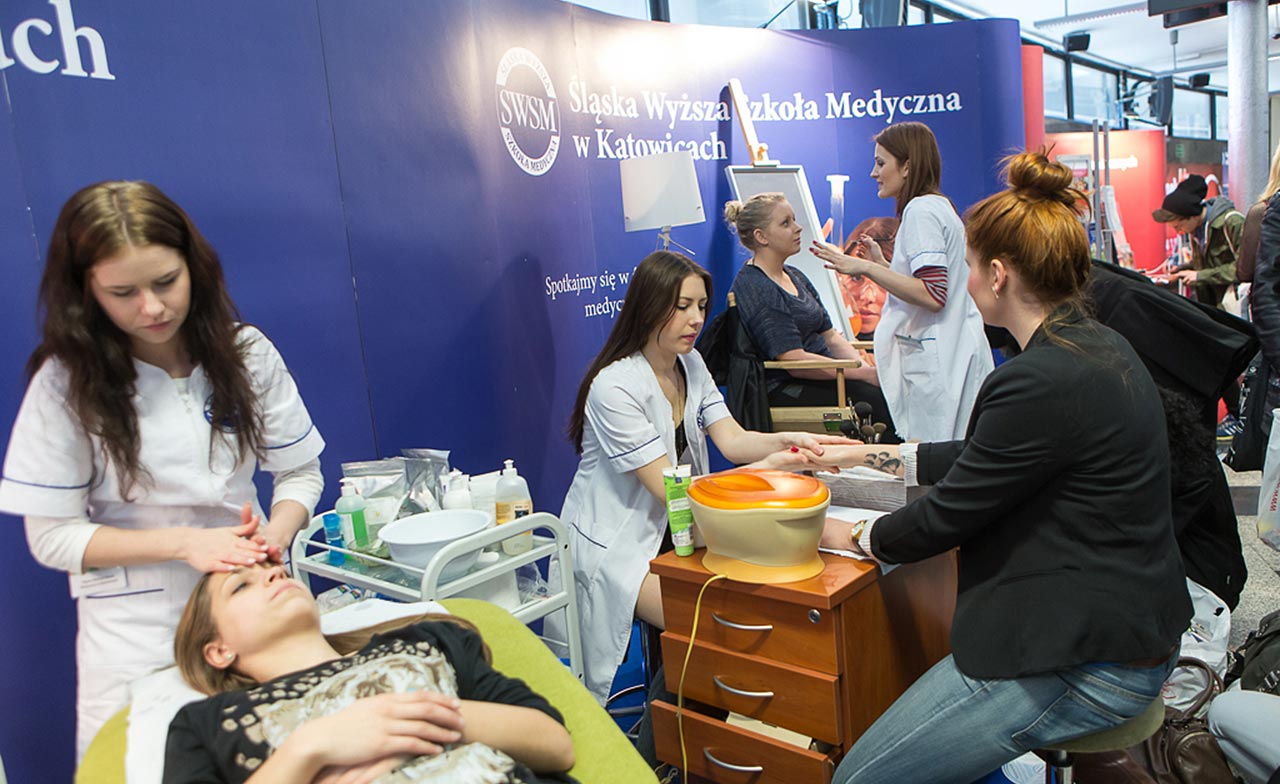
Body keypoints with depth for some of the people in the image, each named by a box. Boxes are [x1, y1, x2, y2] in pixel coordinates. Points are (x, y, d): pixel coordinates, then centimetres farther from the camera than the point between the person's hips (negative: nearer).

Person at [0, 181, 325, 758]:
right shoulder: (67, 382, -9)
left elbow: (300, 473, 1)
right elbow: (52, 536, -7)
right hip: (136, 632, -1)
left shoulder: (246, 352, -5)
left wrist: (272, 538, -19)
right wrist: (183, 543, -19)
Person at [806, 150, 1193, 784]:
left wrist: (853, 537, 2)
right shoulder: (1096, 347, 6)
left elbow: (948, 514, -16)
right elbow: (980, 459, 16)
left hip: (1086, 662, -10)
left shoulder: (1040, 382, -26)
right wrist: (871, 455, 20)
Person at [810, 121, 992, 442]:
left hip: (936, 362, -10)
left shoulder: (921, 209, -11)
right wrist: (881, 262, 20)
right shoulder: (939, 206, 19)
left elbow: (932, 296, -21)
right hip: (951, 354, 10)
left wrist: (864, 268, -21)